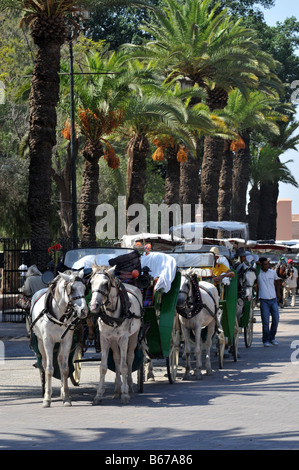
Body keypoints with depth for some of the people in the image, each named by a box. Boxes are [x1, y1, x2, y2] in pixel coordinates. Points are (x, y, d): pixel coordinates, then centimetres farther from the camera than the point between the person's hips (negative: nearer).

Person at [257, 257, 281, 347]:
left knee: (276, 319, 4)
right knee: (265, 321, -3)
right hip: (264, 300, -3)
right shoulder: (258, 273, -3)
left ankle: (272, 337, 21)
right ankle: (266, 340, 8)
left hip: (273, 300, 3)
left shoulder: (273, 272, 6)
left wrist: (278, 294, 17)